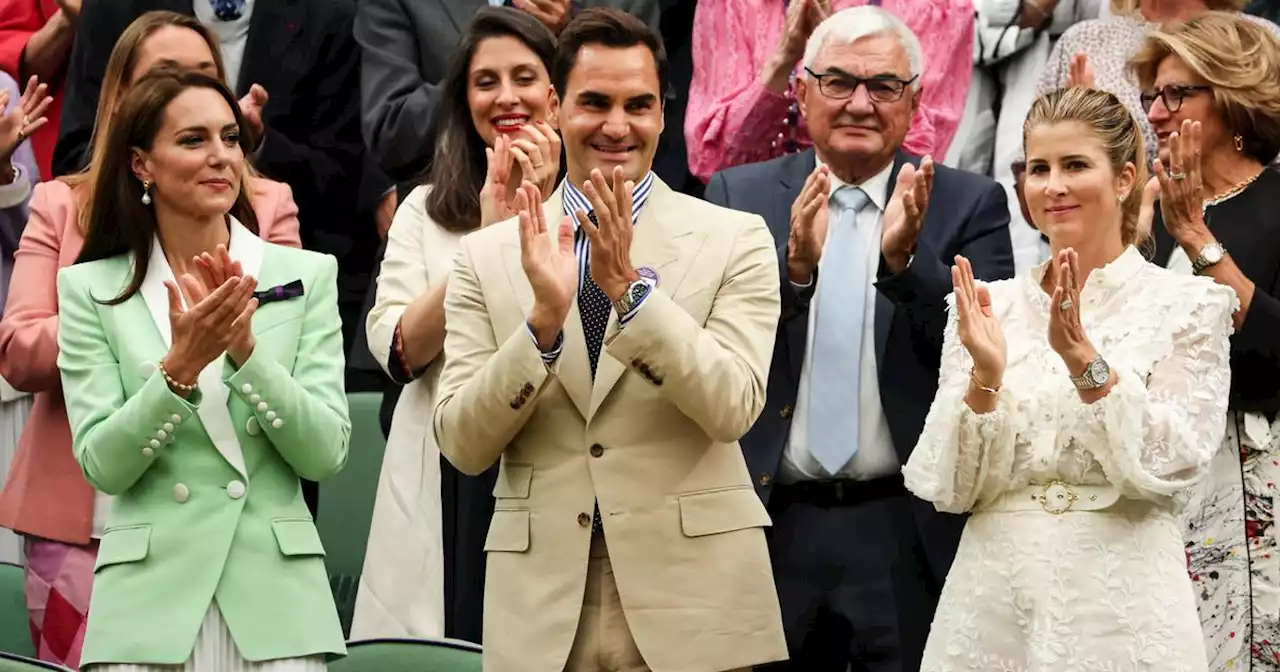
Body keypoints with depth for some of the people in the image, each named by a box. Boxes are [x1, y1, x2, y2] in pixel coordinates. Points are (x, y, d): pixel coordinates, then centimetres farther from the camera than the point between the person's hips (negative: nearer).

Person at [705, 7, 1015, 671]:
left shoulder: (969, 205, 1)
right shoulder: (739, 194, 4)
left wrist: (905, 260, -22)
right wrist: (795, 265, -21)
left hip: (913, 534, -1)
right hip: (772, 528, 1)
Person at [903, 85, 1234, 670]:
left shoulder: (1190, 307, -1)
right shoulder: (988, 307, 5)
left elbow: (1169, 468, -11)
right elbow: (949, 488, 0)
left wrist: (1084, 358, -21)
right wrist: (984, 378, -16)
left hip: (1124, 608, -2)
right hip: (993, 600, 2)